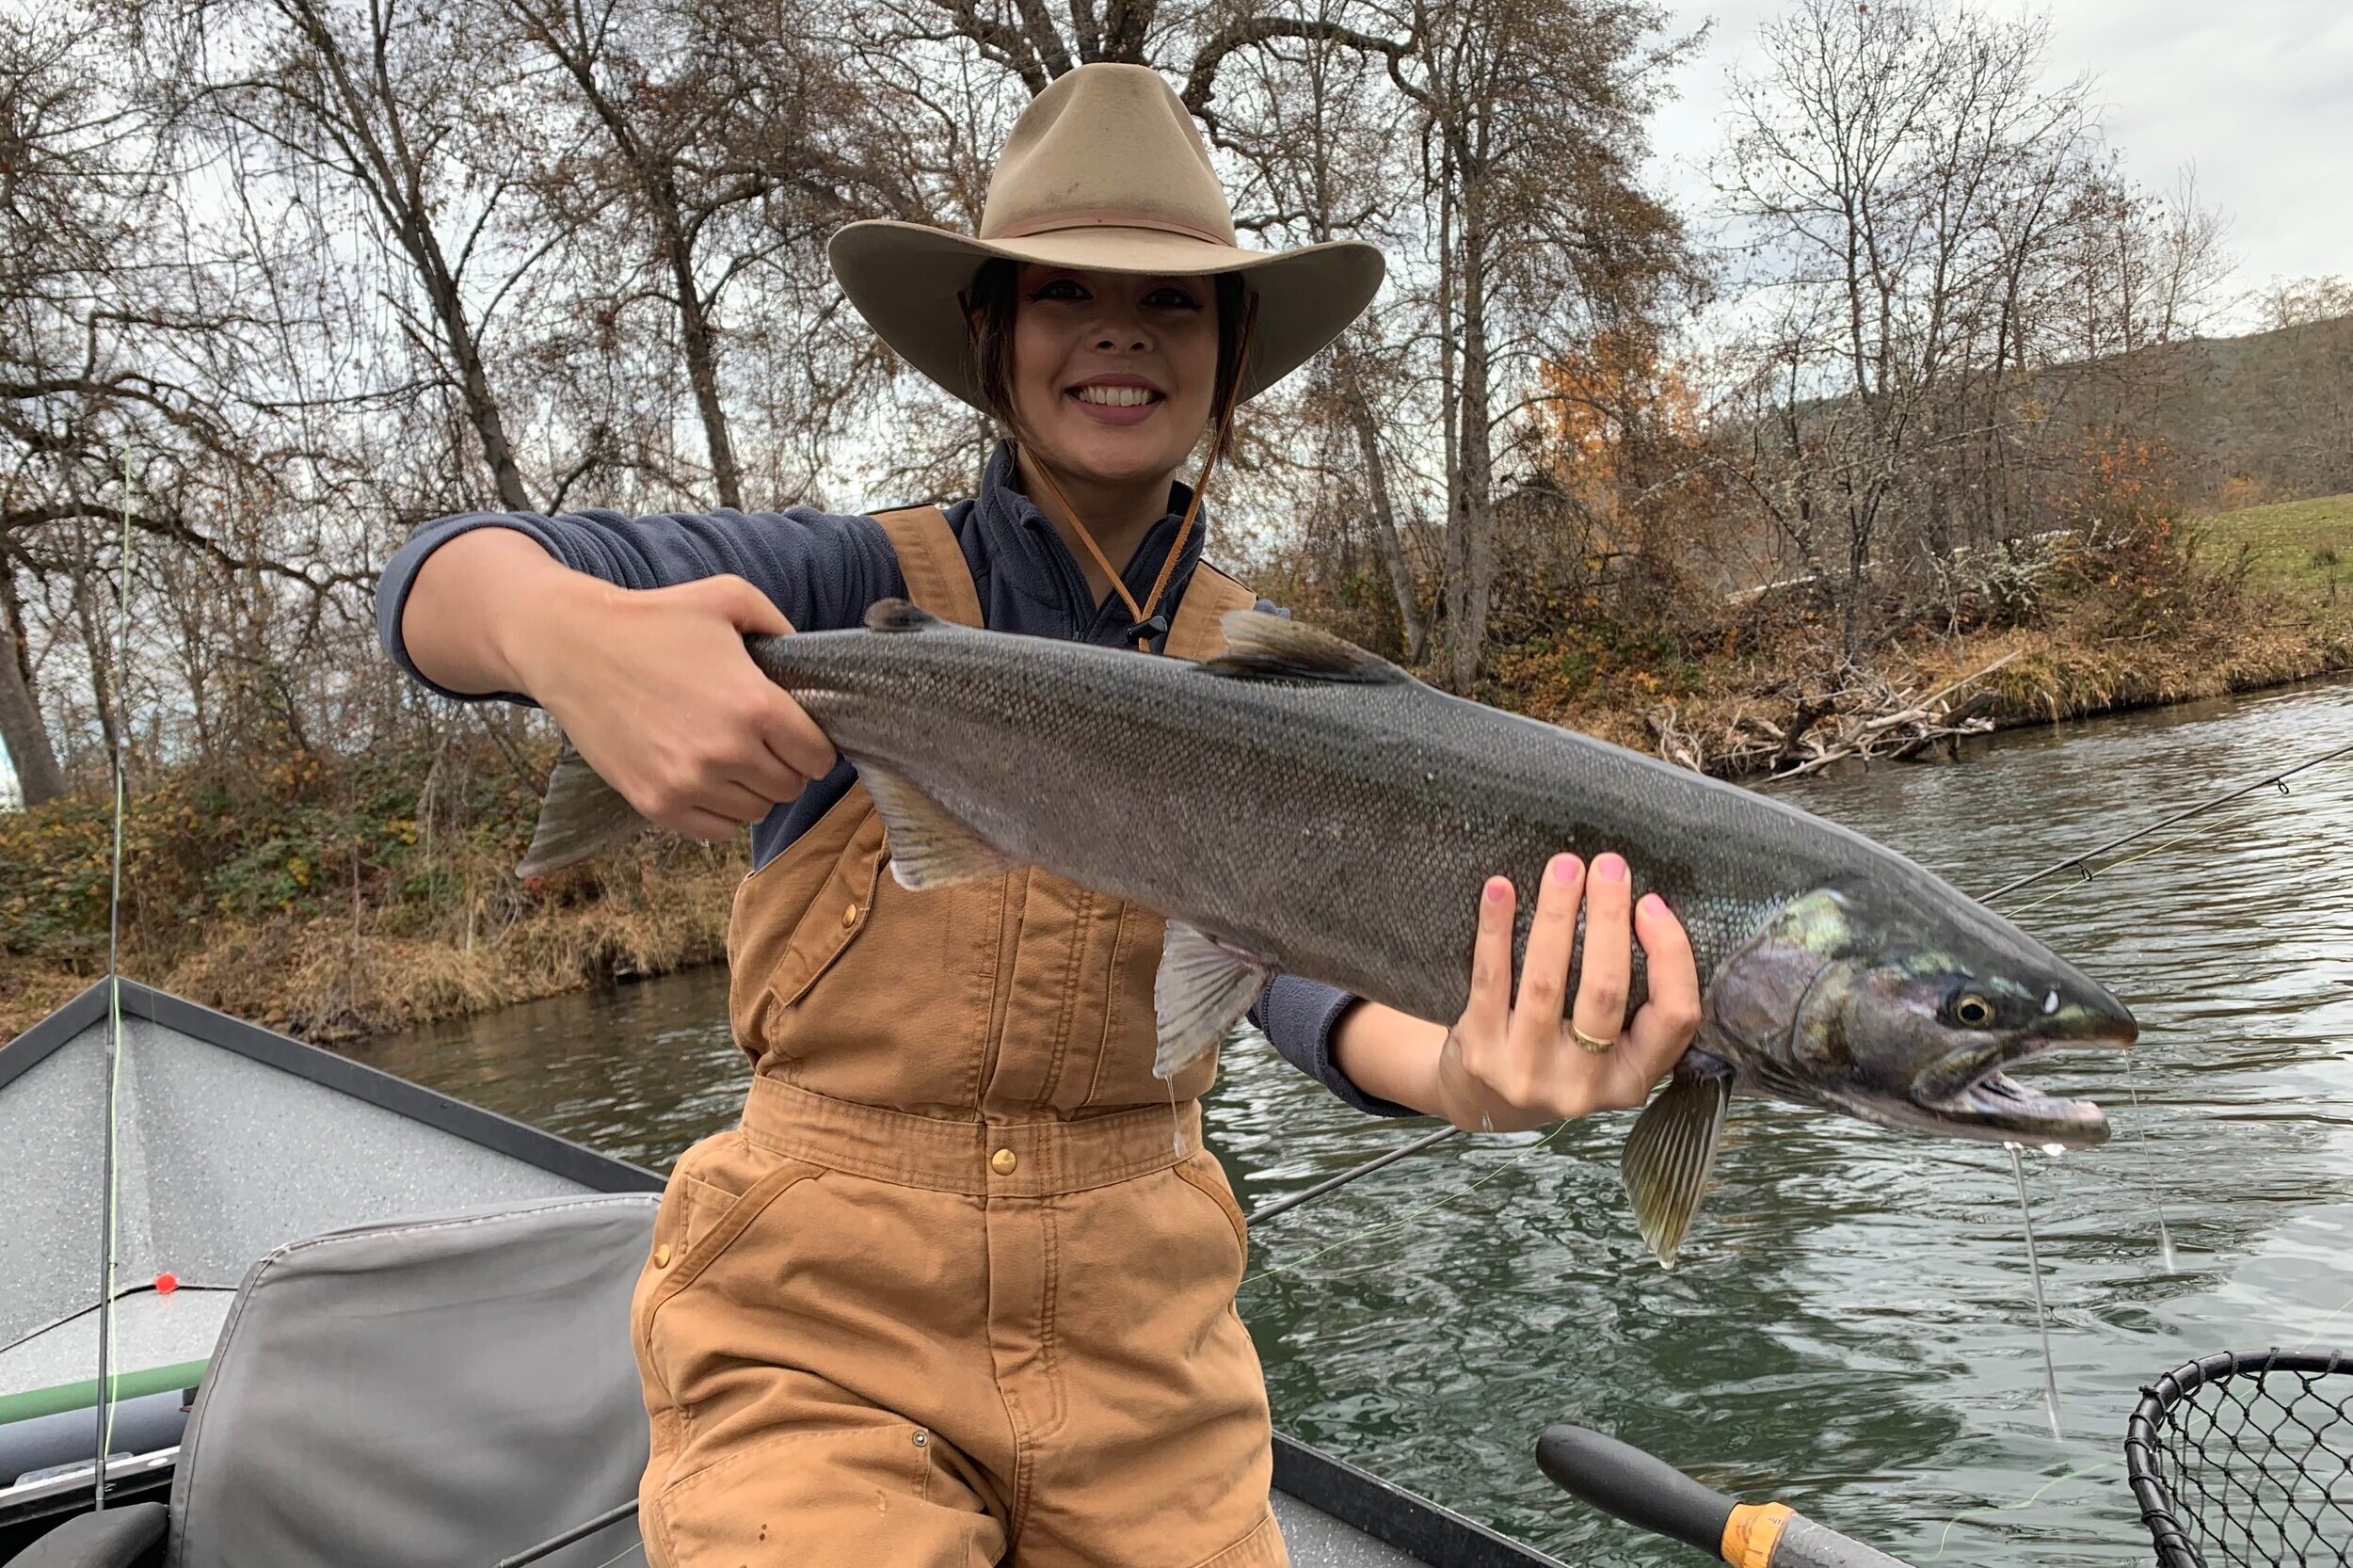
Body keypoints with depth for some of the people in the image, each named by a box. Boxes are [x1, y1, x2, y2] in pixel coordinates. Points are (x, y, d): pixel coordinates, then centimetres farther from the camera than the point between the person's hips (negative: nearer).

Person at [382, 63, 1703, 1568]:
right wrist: (569, 631, -43)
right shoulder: (868, 585, -9)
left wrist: (1451, 1068, -38)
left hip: (1141, 1326, 3)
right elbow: (452, 570, -19)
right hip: (821, 1327, -3)